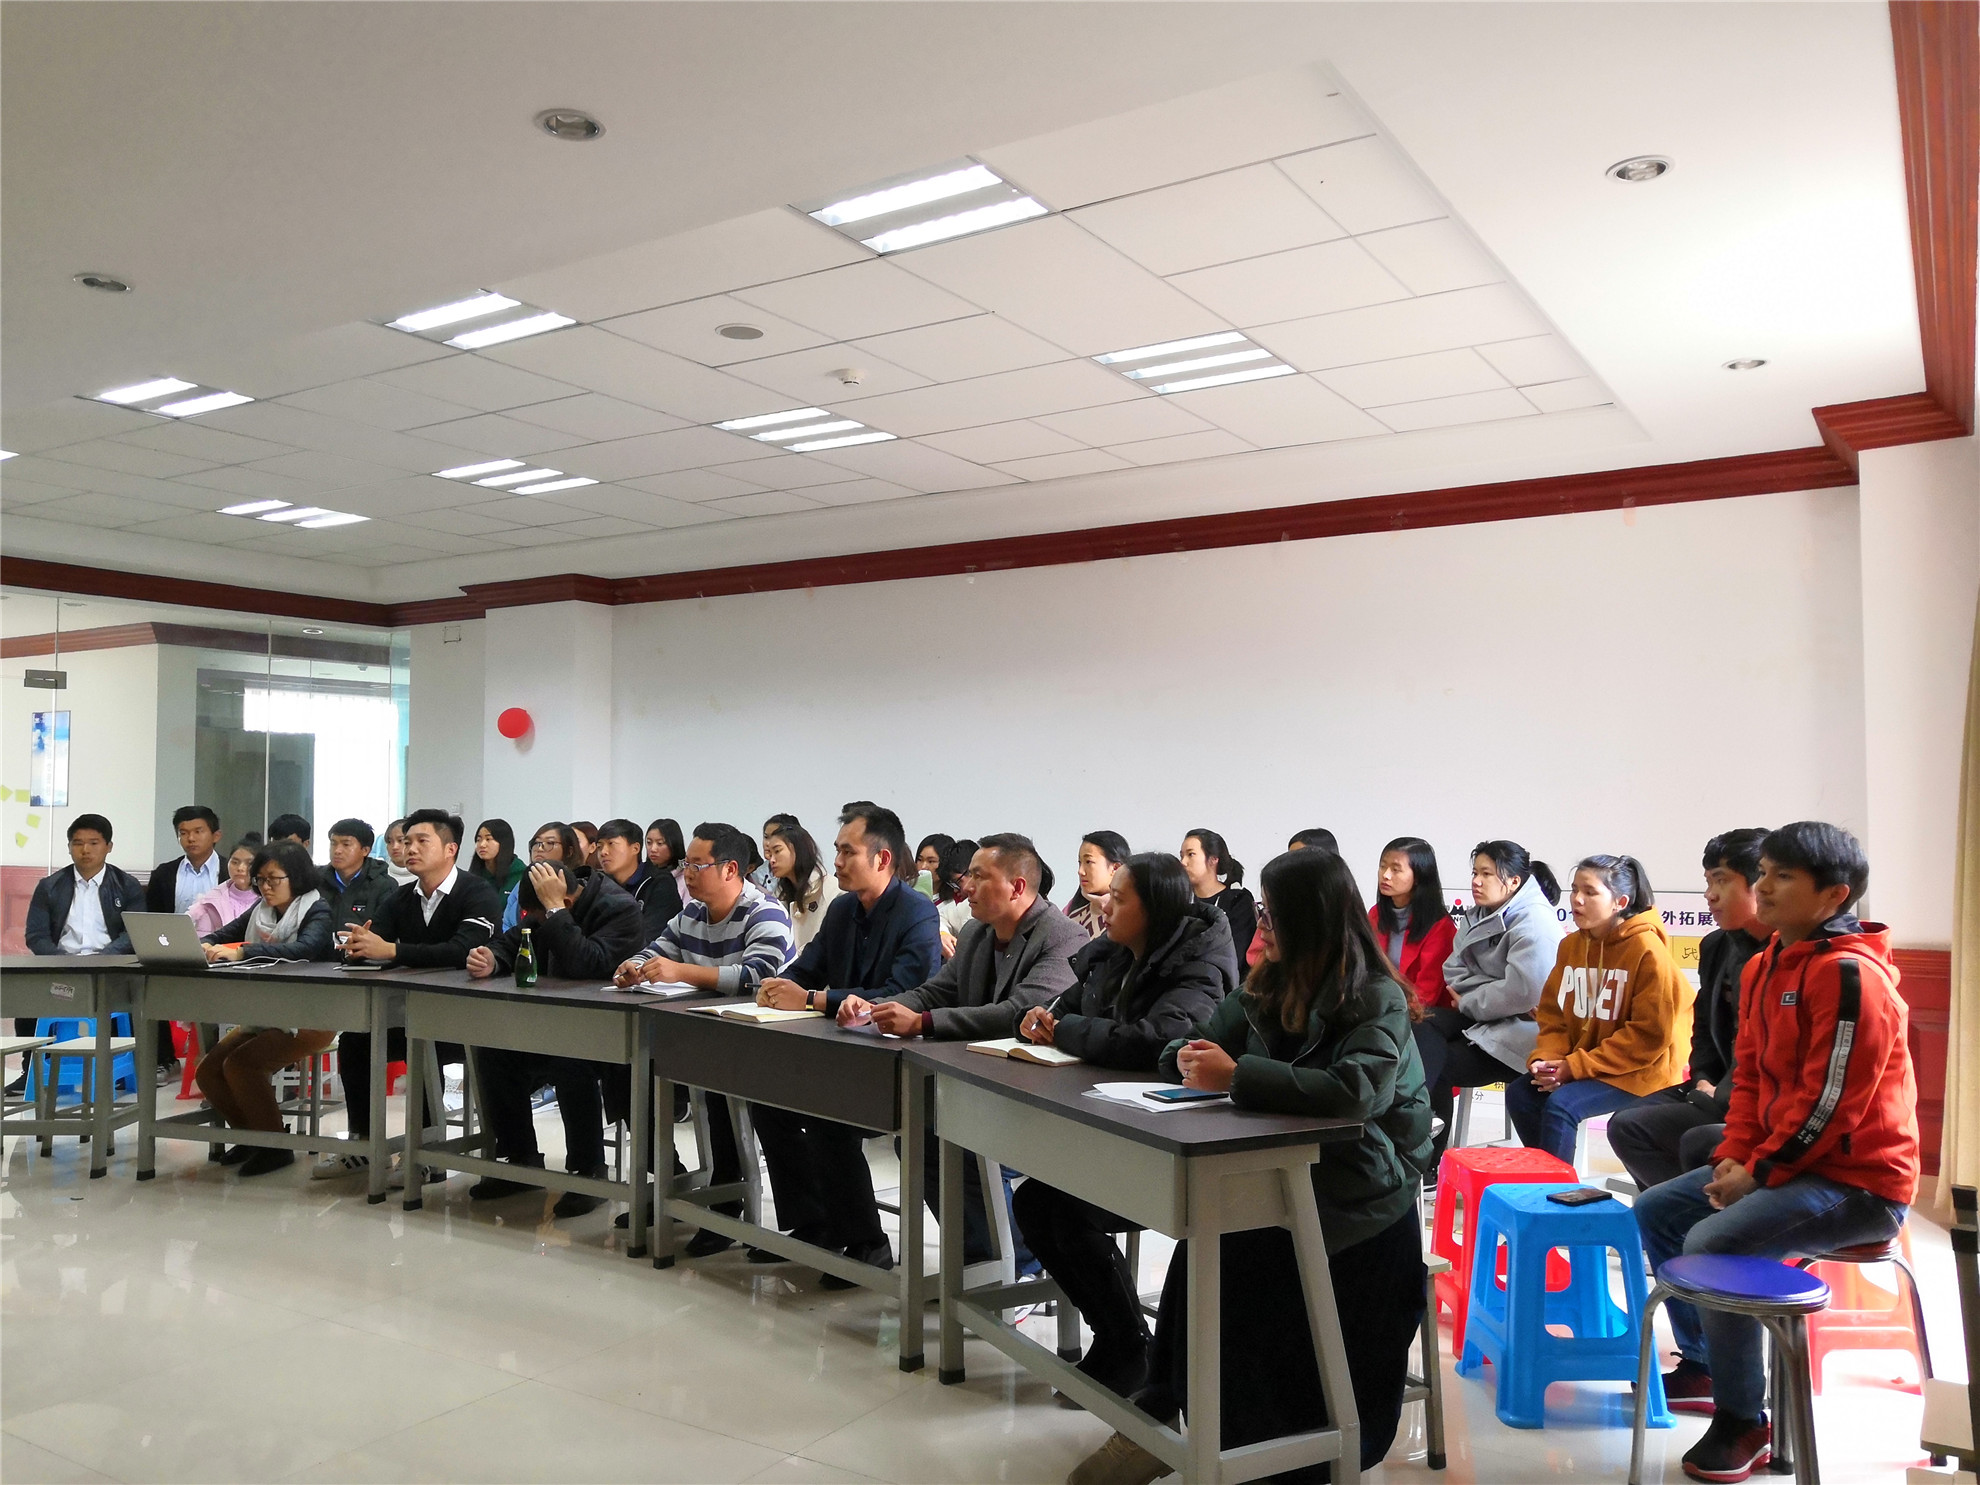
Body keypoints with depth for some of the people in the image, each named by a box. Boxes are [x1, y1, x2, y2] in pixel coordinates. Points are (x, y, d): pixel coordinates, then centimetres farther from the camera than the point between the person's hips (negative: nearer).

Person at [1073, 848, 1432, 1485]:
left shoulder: (1378, 1000, -11)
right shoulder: (1268, 986, 9)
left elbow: (1354, 1092, -29)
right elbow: (1188, 1050, 13)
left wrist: (1235, 1075, -27)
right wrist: (1195, 1059, -11)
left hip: (1363, 1190, -5)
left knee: (1222, 1249, -26)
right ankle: (1160, 1419, -16)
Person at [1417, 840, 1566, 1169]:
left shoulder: (1534, 922, -16)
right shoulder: (1479, 914, 11)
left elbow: (1524, 992, -26)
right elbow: (1454, 970, 5)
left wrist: (1468, 1002, -13)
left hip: (1518, 1032, -7)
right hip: (1484, 1016, 7)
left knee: (1438, 1066, -18)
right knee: (1423, 1030, -21)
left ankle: (1428, 1163, -3)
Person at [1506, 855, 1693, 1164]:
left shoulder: (1647, 949, -16)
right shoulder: (1571, 944, 5)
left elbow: (1651, 1035, -19)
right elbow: (1553, 1016, 9)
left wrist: (1576, 1066, -20)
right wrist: (1545, 1059, -12)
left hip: (1640, 1071, -7)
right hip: (1579, 1064, 7)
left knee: (1560, 1105, -25)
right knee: (1520, 1093, -9)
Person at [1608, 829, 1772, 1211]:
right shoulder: (1717, 946, 13)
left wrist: (1721, 1099, -17)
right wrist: (1702, 1082, 5)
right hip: (1722, 1091, 9)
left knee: (1698, 1143, -30)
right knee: (1626, 1126, -3)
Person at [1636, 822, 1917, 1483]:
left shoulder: (1851, 973, -22)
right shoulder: (1764, 967, 7)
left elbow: (1830, 1100, -24)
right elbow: (1749, 1073, 11)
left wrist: (1758, 1173, -17)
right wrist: (1733, 1157, -2)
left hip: (1857, 1178, -10)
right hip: (1779, 1159, 10)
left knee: (1713, 1242, -27)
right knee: (1655, 1210, 11)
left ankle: (1744, 1422, -8)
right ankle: (1704, 1362, 28)